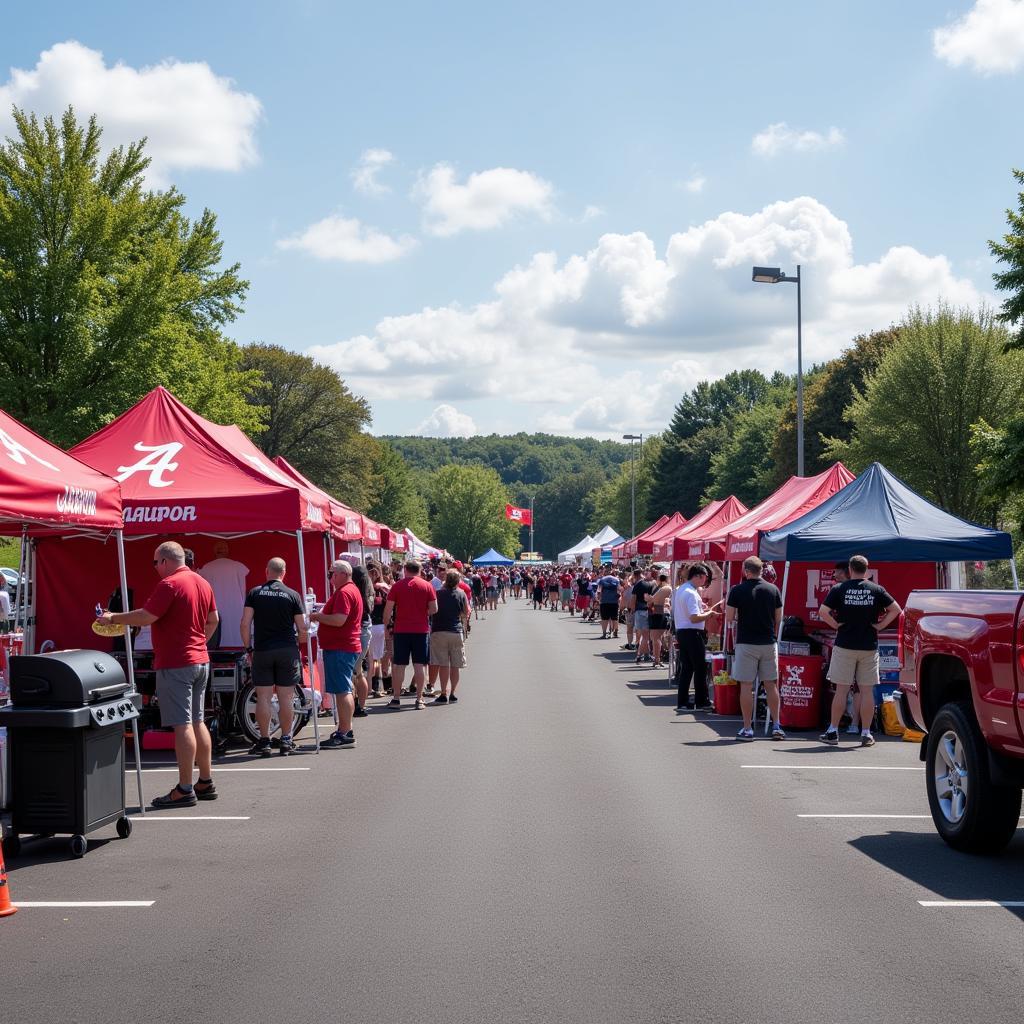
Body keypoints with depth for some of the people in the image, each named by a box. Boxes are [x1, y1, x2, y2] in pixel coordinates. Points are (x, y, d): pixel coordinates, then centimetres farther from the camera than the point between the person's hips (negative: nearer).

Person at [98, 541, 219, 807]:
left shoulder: (169, 584, -16)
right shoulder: (202, 583, 11)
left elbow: (146, 617, -19)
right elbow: (213, 619, 19)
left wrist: (113, 618, -7)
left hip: (175, 664, -9)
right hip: (201, 660, 9)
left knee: (182, 725, -7)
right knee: (197, 721, 15)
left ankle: (185, 790, -6)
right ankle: (206, 783, 21)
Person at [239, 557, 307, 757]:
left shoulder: (254, 593, 2)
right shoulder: (293, 595, 1)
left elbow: (245, 624, -3)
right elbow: (302, 629, 0)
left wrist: (248, 649, 7)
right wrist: (299, 645, 18)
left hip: (262, 650, 0)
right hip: (288, 650, 0)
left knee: (263, 697, 3)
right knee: (286, 697, 4)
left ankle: (264, 741, 5)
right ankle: (286, 740, 8)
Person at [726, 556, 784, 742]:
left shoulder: (737, 590, -7)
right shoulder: (773, 589, 2)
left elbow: (729, 618, -5)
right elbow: (778, 618, 7)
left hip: (746, 643, -3)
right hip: (769, 643, 3)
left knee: (746, 685, 1)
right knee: (771, 684, 10)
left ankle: (747, 729, 2)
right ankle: (776, 726, 11)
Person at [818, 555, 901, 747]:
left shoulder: (839, 589, -2)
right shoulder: (876, 590, 2)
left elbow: (822, 612, -9)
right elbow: (896, 609, 0)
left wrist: (836, 624, 0)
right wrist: (880, 625, 2)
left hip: (845, 645, -1)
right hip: (869, 646, 1)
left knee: (841, 690, 3)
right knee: (867, 690, 5)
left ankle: (833, 732, 6)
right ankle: (866, 734, 7)